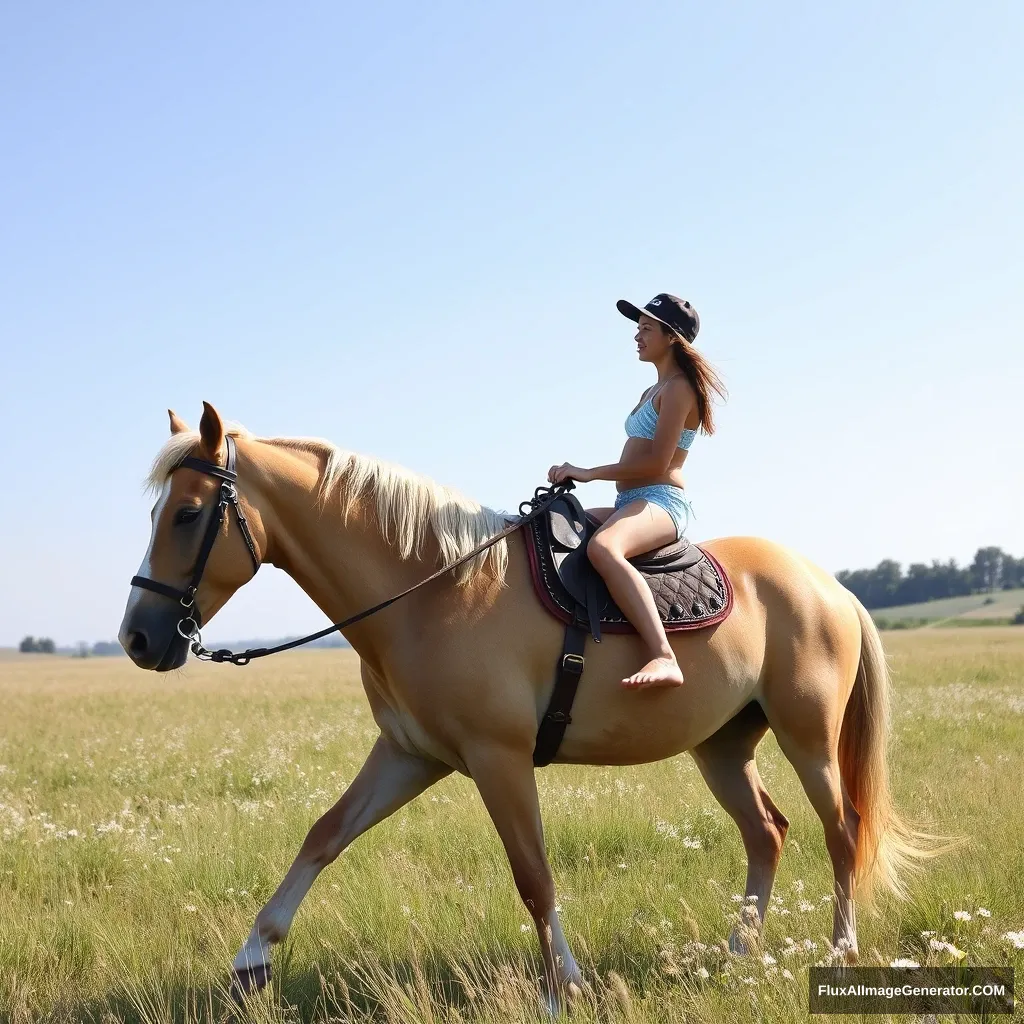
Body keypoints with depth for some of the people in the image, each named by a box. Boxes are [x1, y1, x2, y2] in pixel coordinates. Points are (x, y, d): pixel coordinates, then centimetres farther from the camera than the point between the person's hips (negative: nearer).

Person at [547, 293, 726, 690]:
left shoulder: (679, 388, -6)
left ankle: (664, 659, -50)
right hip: (630, 502, 11)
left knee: (602, 547, -41)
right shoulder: (653, 393, 24)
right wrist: (577, 476, 12)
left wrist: (589, 473, -15)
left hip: (661, 501, -11)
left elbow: (657, 462, -16)